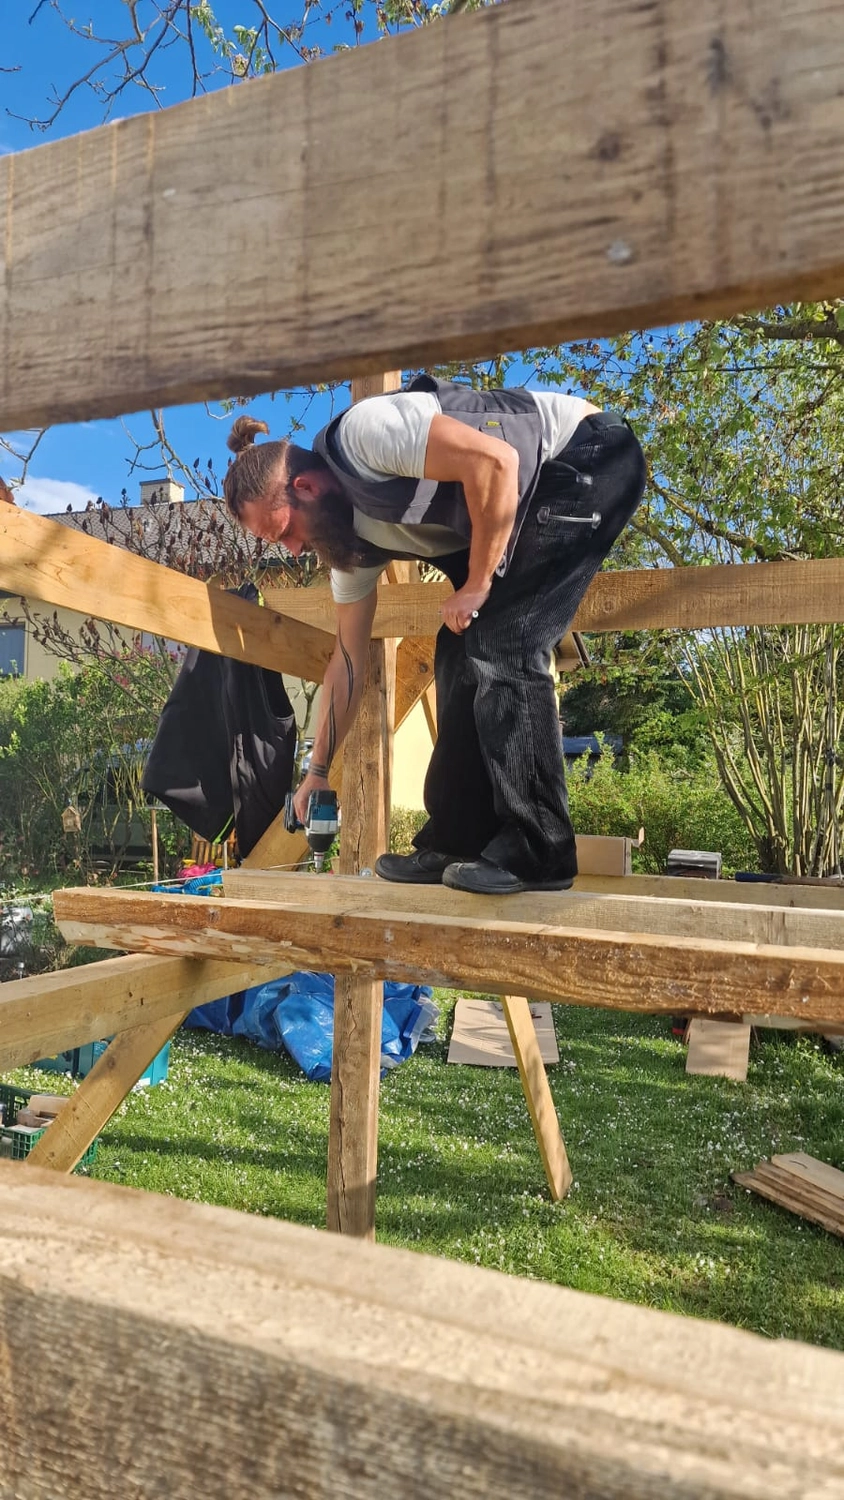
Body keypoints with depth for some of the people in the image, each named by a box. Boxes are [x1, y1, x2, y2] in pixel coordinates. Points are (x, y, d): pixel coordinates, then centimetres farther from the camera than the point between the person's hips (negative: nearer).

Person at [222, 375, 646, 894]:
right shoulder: (352, 537, 4)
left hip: (590, 457, -9)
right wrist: (318, 771, 14)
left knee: (501, 647, -18)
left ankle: (537, 853, -13)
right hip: (533, 507, 9)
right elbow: (349, 661, 10)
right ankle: (457, 844, 5)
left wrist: (477, 584, -20)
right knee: (462, 654, 0)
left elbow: (496, 461, -30)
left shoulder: (362, 434, -21)